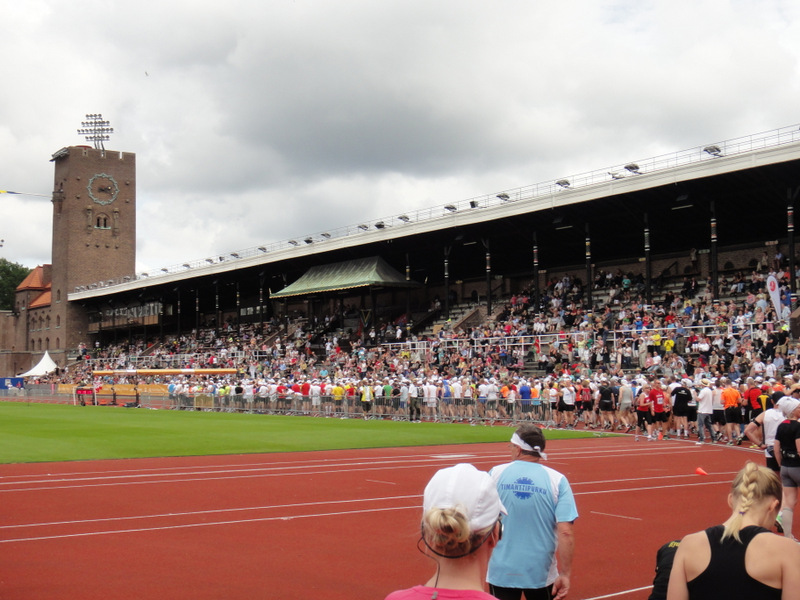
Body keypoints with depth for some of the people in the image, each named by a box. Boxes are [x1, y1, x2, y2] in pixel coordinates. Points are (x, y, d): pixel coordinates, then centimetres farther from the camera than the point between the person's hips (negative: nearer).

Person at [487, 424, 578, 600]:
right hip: (541, 574, 0)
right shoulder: (557, 480, -5)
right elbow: (566, 532, -12)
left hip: (501, 572, 0)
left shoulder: (495, 474, -4)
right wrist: (565, 574, -7)